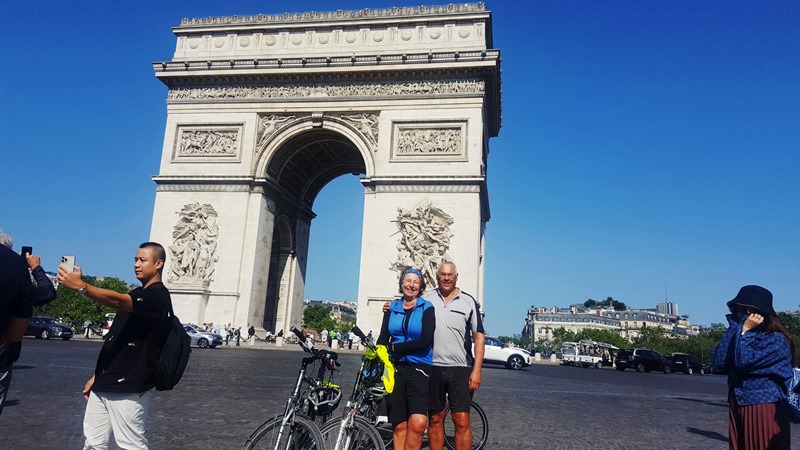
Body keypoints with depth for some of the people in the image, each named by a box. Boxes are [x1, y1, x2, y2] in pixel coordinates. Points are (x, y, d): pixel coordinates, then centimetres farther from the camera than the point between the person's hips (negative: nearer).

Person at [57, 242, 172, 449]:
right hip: (105, 384, 9)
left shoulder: (157, 295, -12)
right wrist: (98, 375, 17)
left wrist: (81, 286, -39)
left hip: (130, 387, -9)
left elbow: (118, 301, -30)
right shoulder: (136, 295, 18)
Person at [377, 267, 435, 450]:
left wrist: (394, 348, -9)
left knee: (418, 424, -17)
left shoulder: (427, 308, 0)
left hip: (418, 369, -3)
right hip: (395, 368, 3)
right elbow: (383, 339, 8)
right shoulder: (392, 308, 11)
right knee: (399, 426, 4)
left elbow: (425, 341, -11)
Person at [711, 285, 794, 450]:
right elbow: (719, 360, -5)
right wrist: (735, 328, -5)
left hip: (766, 409, -6)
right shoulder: (739, 333, 10)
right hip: (738, 407, 6)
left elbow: (744, 361, -19)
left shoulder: (777, 339, -8)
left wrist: (745, 331, -9)